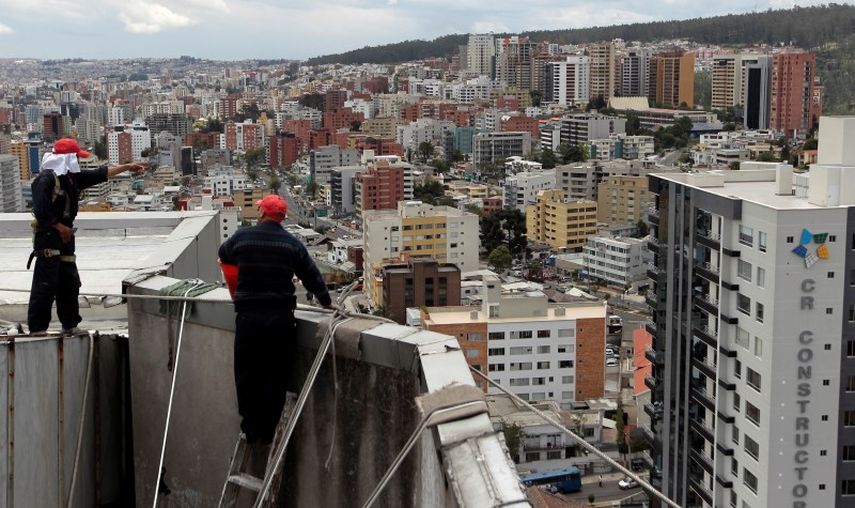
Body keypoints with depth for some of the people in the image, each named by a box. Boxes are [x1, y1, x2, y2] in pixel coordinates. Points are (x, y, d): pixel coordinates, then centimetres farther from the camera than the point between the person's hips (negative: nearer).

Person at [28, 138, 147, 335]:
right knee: (46, 284, -11)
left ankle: (70, 325, 23)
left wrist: (128, 167, 21)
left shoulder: (72, 177, 12)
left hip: (65, 235, 10)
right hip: (47, 235, -10)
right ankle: (37, 327, -7)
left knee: (70, 281, 14)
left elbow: (100, 174, 19)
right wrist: (60, 227, -13)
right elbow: (40, 210, -20)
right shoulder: (46, 179, -16)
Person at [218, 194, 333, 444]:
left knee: (247, 374, 11)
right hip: (281, 317, 1)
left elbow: (223, 255, 20)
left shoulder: (241, 237, -1)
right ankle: (268, 431, 10)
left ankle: (251, 429, 14)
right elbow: (312, 276, 8)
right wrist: (326, 301, 23)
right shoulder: (292, 244, 1)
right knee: (276, 375, 8)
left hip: (248, 316, 0)